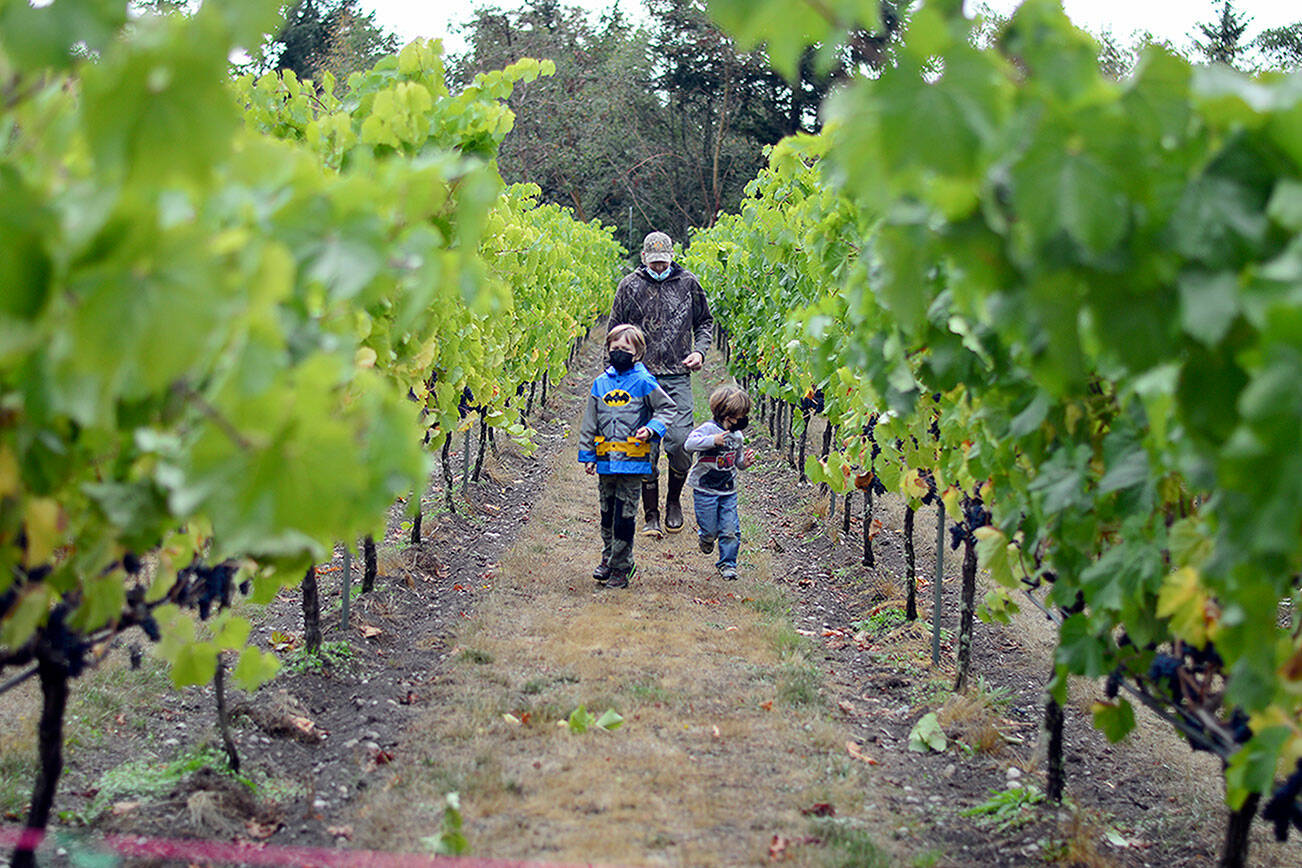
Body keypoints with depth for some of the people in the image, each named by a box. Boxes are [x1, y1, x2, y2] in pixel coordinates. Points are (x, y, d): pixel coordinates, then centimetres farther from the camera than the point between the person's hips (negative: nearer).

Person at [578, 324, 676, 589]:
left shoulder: (643, 381, -4)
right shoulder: (601, 383, 9)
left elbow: (666, 408, 4)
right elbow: (590, 422, 15)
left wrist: (652, 428, -12)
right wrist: (588, 454, 12)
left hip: (632, 461, -5)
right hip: (606, 462, 5)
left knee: (625, 515, -1)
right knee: (607, 512, 15)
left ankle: (621, 567, 9)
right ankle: (608, 558, 32)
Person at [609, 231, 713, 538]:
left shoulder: (688, 283, 6)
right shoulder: (630, 286, 5)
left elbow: (705, 322, 19)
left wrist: (700, 350, 1)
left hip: (677, 377, 0)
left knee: (679, 441, -10)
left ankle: (674, 501, 17)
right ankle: (651, 516, 9)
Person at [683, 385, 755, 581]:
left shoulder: (737, 436, 7)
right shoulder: (709, 429, -13)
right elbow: (689, 444, -28)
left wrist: (745, 462, -3)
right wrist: (712, 440, -36)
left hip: (728, 491, 5)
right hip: (705, 489, -5)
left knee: (731, 531, 0)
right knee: (710, 530, 0)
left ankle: (727, 563, 15)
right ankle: (706, 537, 36)